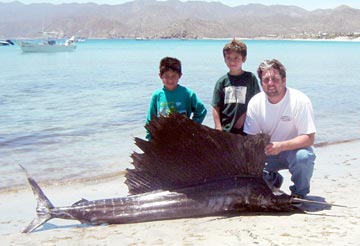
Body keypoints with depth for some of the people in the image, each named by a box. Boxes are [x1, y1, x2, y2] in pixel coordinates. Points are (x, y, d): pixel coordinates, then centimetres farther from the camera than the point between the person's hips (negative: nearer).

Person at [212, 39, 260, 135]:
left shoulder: (250, 78, -1)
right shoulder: (222, 81, 2)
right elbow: (216, 108, 1)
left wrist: (244, 116, -9)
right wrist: (218, 128, -6)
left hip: (245, 129, -1)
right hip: (224, 130, 1)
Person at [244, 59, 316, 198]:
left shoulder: (300, 101, -20)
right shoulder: (255, 102, -9)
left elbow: (309, 139, -24)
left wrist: (281, 146, -38)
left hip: (295, 149, -3)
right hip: (268, 152, 4)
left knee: (303, 156, -37)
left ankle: (299, 193, -5)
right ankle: (273, 180, 12)